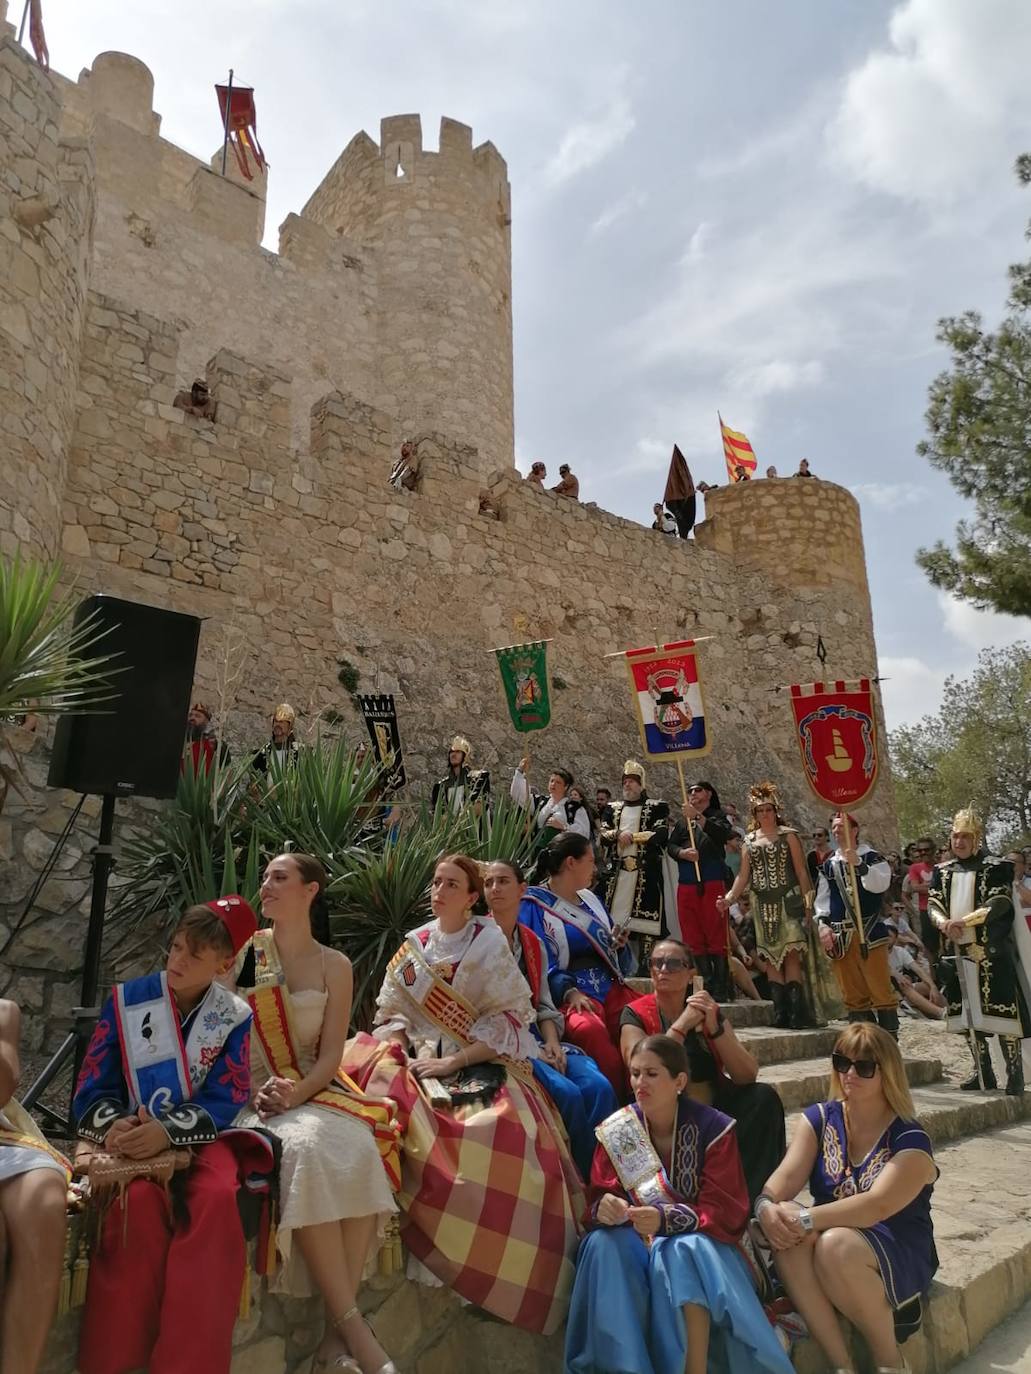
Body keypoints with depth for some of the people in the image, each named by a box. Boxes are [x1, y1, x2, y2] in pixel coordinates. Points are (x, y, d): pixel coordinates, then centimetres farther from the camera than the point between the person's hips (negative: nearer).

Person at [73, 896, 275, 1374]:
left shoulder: (234, 1017, -1)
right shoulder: (126, 1000, -1)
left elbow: (225, 1101, -6)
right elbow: (91, 1090, -1)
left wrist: (168, 1132, -24)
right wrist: (115, 1127, -23)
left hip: (199, 1138, 0)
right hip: (133, 1138, 0)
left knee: (217, 1197, -30)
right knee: (141, 1199, -32)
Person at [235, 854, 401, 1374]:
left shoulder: (335, 967, 6)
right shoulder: (242, 951, 3)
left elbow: (330, 1058, 2)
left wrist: (296, 1093, -18)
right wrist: (253, 1093, -15)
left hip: (310, 1091, 2)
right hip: (247, 1093, -2)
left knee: (360, 1148, -30)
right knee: (306, 1151, -33)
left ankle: (336, 1332, -20)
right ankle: (352, 1324, -22)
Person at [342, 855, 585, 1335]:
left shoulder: (490, 945, -4)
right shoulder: (414, 944, 8)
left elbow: (506, 1022, -9)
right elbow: (392, 1011, 9)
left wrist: (452, 1062, -15)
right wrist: (408, 1056, -10)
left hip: (480, 1065, -3)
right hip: (419, 1060, 4)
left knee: (506, 1135, -30)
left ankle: (501, 1265, -6)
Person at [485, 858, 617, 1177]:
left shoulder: (534, 944, 15)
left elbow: (543, 1005, 14)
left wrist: (552, 1042, -6)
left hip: (535, 1036, 5)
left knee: (599, 1087, -20)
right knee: (567, 1093, -26)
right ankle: (582, 1180, -7)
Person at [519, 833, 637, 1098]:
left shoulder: (590, 899, 21)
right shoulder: (534, 904, 2)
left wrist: (617, 945, 3)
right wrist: (569, 992, -23)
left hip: (610, 987, 6)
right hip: (568, 994, -6)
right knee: (590, 1028, -36)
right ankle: (617, 1101, -23)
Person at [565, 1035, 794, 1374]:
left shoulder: (713, 1128, -10)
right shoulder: (617, 1129, -3)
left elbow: (726, 1212, -15)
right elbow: (600, 1198, -2)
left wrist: (666, 1218, -33)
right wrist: (605, 1207, -29)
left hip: (697, 1242, -2)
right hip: (636, 1240, 2)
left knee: (684, 1251, -38)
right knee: (604, 1244, -32)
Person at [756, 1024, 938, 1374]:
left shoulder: (910, 1140, -12)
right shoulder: (819, 1118, 1)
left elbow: (876, 1205, -28)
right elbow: (787, 1175, -11)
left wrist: (807, 1220, -38)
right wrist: (766, 1206, -34)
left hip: (899, 1256, -4)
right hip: (834, 1236, 4)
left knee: (835, 1245, -36)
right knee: (786, 1229, -29)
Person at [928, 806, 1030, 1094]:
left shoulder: (995, 868, -4)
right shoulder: (943, 871, 11)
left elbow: (1000, 904, -14)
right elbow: (932, 904, 8)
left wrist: (964, 921, -21)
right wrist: (944, 923, -13)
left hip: (992, 952, -5)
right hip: (960, 952, 5)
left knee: (1000, 1012, -6)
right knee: (969, 1013, 10)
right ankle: (983, 1072, 21)